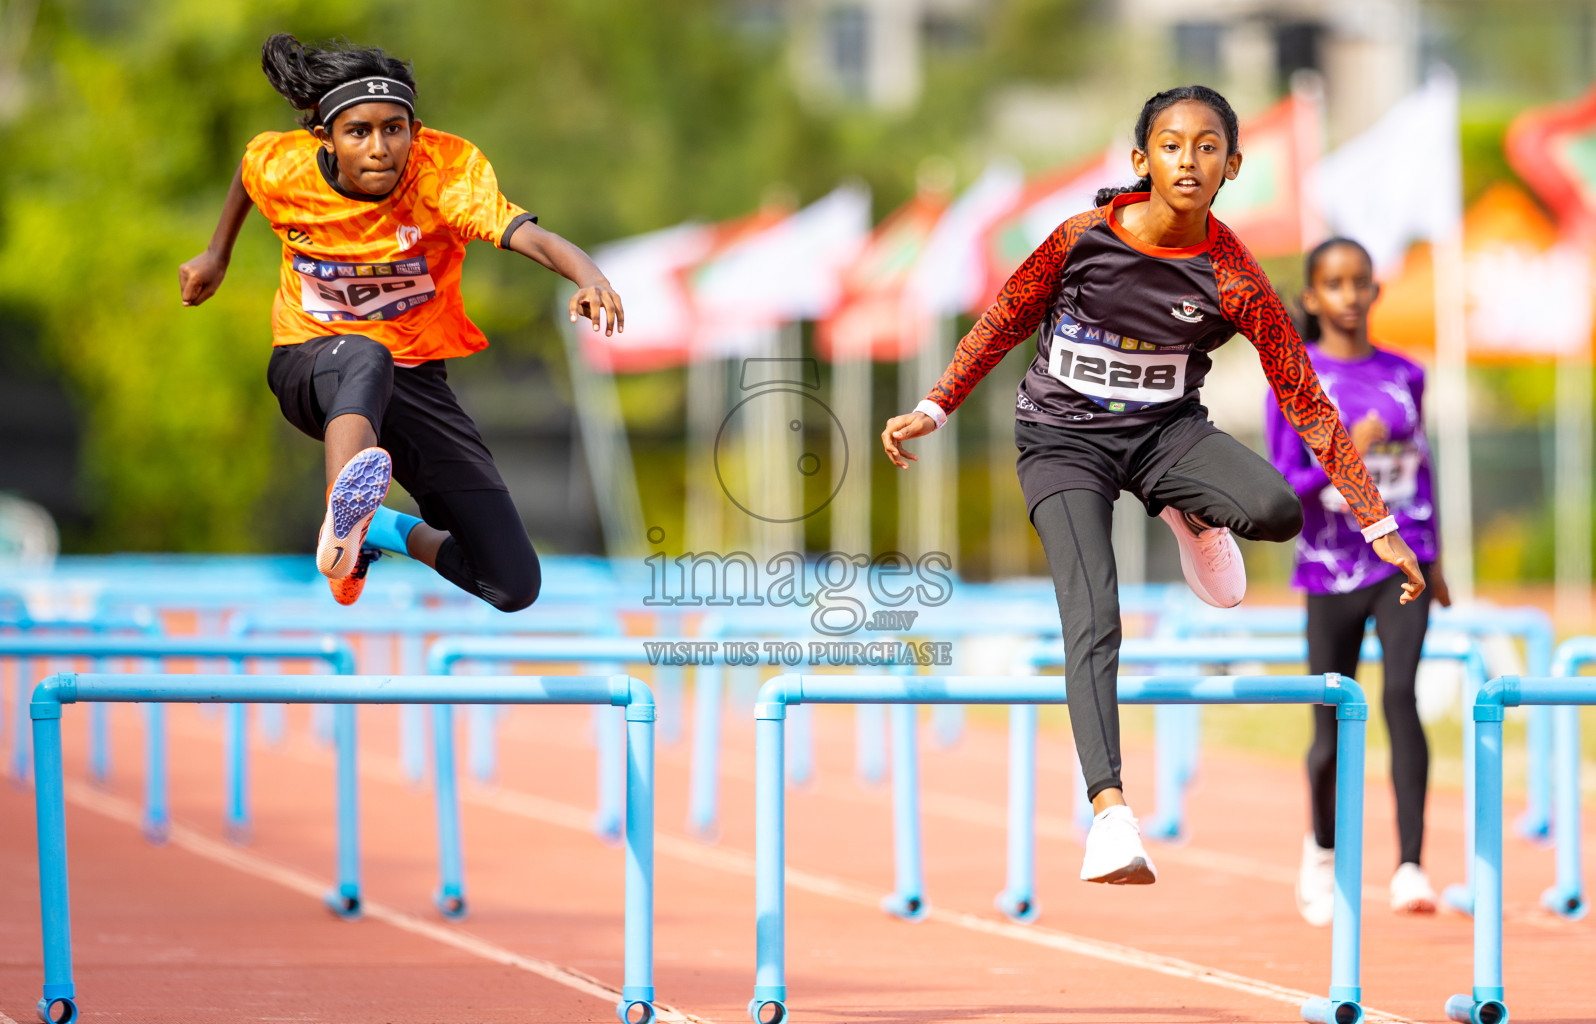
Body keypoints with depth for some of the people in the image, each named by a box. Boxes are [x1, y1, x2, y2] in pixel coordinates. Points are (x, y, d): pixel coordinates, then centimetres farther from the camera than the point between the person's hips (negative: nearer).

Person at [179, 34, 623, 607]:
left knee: (514, 587, -9)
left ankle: (386, 530, 18)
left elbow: (526, 234, -39)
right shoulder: (281, 167, -12)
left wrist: (588, 275, -59)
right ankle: (341, 518, -69)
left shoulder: (448, 169, -21)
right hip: (310, 365, -1)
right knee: (365, 359, -44)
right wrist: (218, 255, 29)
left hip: (414, 382, 1)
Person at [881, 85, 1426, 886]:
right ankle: (1110, 811, -32)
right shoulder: (1083, 239, -15)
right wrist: (932, 410, 1)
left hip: (1166, 431, 1)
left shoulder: (1235, 280, -14)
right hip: (1064, 438, -1)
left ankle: (1190, 516, 7)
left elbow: (1306, 403, -10)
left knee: (1277, 510, -30)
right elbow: (1005, 323, 2)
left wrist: (1379, 526, -9)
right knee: (1093, 622, -22)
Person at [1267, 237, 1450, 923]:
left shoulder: (1404, 376, 7)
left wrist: (1433, 558, 21)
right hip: (1331, 574, -1)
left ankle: (1410, 866, -24)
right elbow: (1279, 491, -7)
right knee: (1332, 733, 5)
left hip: (1401, 559, 1)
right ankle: (1322, 849, 34)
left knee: (1400, 693, -21)